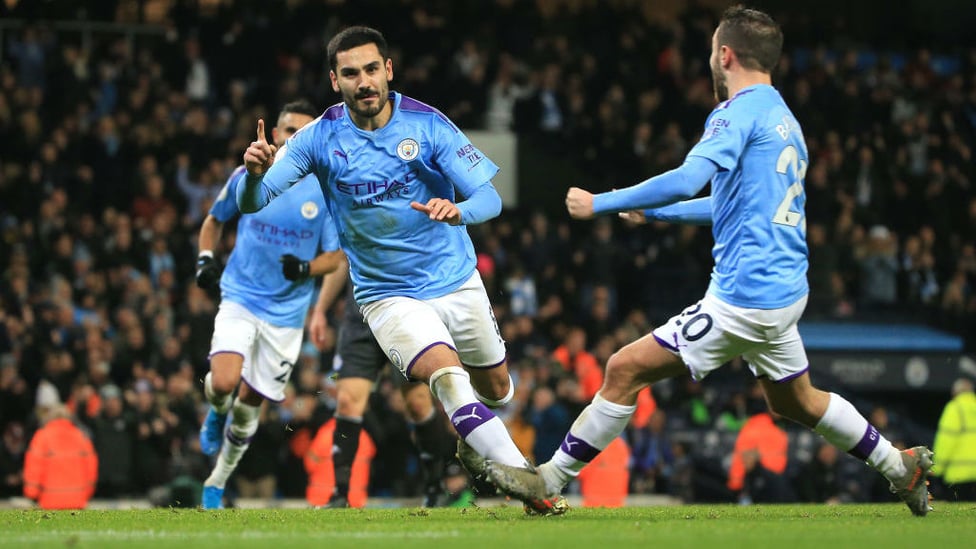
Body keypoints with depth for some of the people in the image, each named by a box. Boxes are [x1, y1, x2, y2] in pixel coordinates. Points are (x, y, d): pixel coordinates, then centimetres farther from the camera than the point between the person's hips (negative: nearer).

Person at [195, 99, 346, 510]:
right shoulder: (247, 177, 0)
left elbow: (336, 256, 2)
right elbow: (214, 220, 17)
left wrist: (306, 268, -18)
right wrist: (206, 259, -1)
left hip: (287, 313, 1)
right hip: (240, 299, -1)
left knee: (250, 403, 6)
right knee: (223, 382, -23)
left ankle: (217, 483, 26)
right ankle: (217, 412, 14)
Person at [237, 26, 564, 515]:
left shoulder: (427, 125, -12)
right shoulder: (320, 138, -11)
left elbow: (489, 197, -15)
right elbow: (251, 202, -13)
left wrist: (458, 211, -38)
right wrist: (255, 173, -37)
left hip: (455, 279, 2)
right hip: (388, 296, -2)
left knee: (496, 388, 15)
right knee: (447, 374, -27)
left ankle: (476, 446, 50)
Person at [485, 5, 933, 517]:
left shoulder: (740, 111, -12)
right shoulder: (784, 119, 17)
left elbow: (687, 181, -26)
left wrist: (601, 203, -18)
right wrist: (653, 210, 34)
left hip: (743, 296, -9)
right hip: (784, 288, 9)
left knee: (625, 368, -6)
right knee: (796, 400, 28)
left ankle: (550, 479, -4)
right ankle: (901, 466, 35)